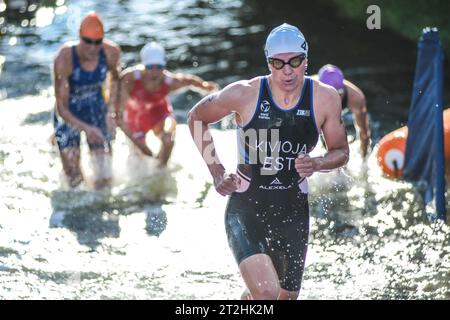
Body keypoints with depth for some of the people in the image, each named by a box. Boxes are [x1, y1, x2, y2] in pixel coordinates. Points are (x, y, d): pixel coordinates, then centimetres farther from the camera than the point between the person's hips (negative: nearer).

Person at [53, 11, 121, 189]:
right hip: (69, 115, -2)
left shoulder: (111, 53, -20)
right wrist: (85, 128, -41)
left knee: (104, 180, -2)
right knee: (74, 179, -1)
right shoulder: (64, 59, -30)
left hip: (97, 111, 2)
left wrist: (111, 110, -4)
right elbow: (61, 107, -27)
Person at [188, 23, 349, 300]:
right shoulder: (244, 94, -12)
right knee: (265, 292, -25)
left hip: (293, 211, 4)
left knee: (286, 296, 17)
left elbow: (341, 152, 6)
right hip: (246, 207, -4)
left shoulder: (326, 98, -6)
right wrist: (217, 173, -2)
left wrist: (316, 164, -17)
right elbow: (197, 118, 5)